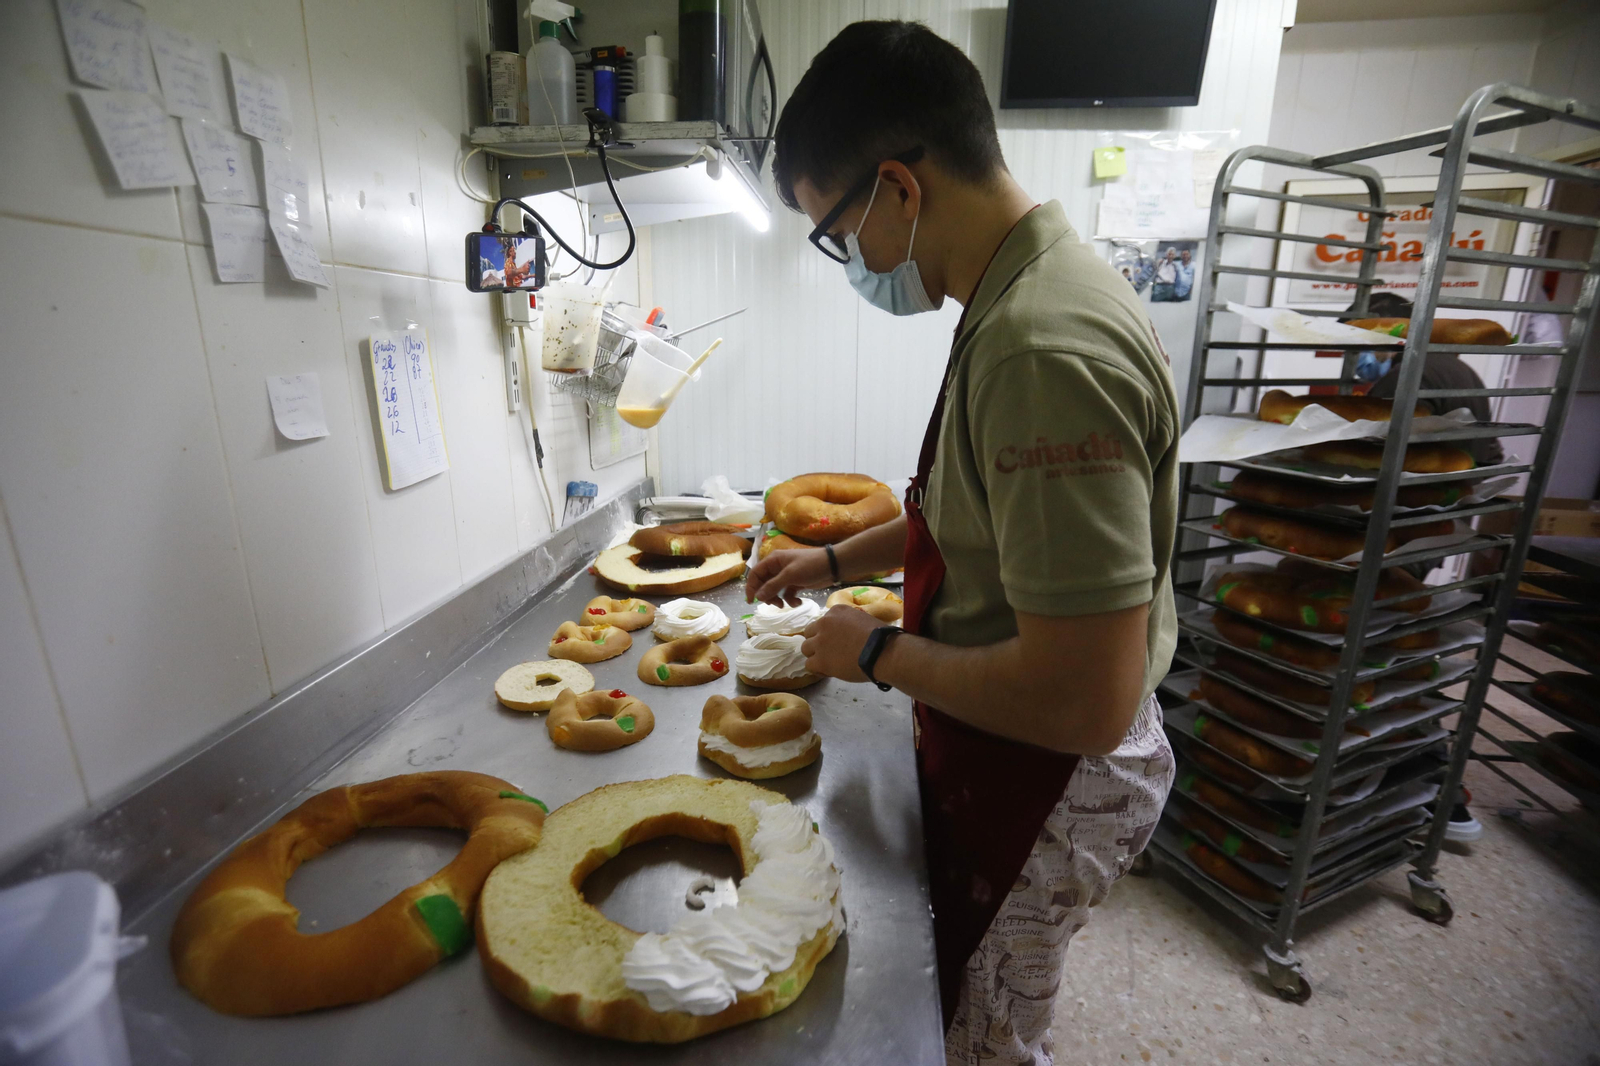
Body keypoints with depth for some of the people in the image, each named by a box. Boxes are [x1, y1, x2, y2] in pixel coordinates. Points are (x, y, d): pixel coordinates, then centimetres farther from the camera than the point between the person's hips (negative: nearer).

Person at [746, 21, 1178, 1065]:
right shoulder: (1021, 293, 2)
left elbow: (1084, 700, -33)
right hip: (997, 745, 9)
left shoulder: (1047, 350, -32)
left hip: (1050, 776, -8)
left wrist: (878, 652, -18)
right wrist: (837, 558, 15)